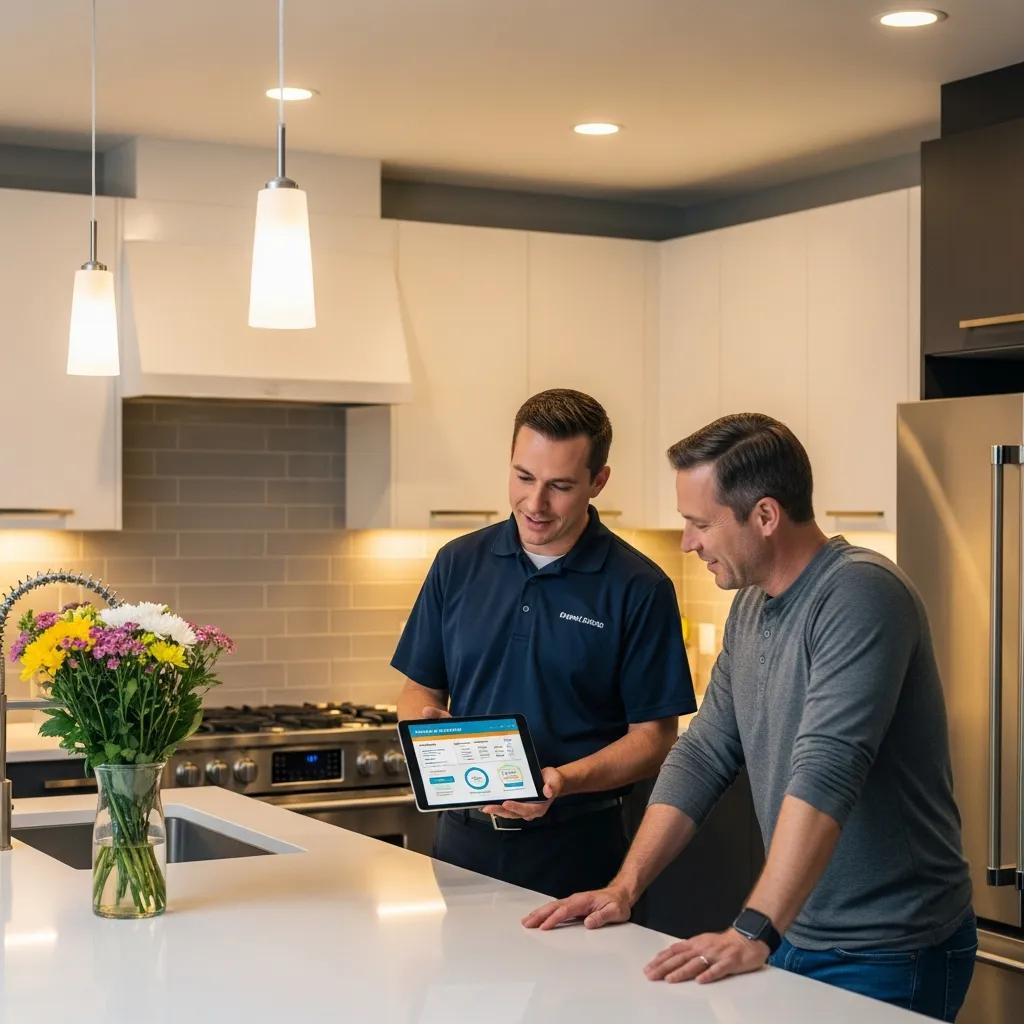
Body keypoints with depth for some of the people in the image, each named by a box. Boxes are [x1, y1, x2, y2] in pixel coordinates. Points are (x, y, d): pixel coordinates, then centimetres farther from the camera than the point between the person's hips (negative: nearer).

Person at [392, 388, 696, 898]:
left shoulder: (638, 588, -8)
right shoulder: (459, 563, 4)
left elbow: (653, 737, -7)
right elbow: (420, 687, 12)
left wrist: (564, 780, -22)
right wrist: (426, 721, -11)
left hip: (575, 848, -3)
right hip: (464, 837, 3)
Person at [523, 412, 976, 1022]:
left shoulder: (860, 594, -20)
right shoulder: (750, 607, 6)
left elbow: (825, 773, -30)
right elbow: (703, 757, 9)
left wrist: (755, 932, -36)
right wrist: (626, 886, 0)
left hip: (886, 957, -8)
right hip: (794, 938, 8)